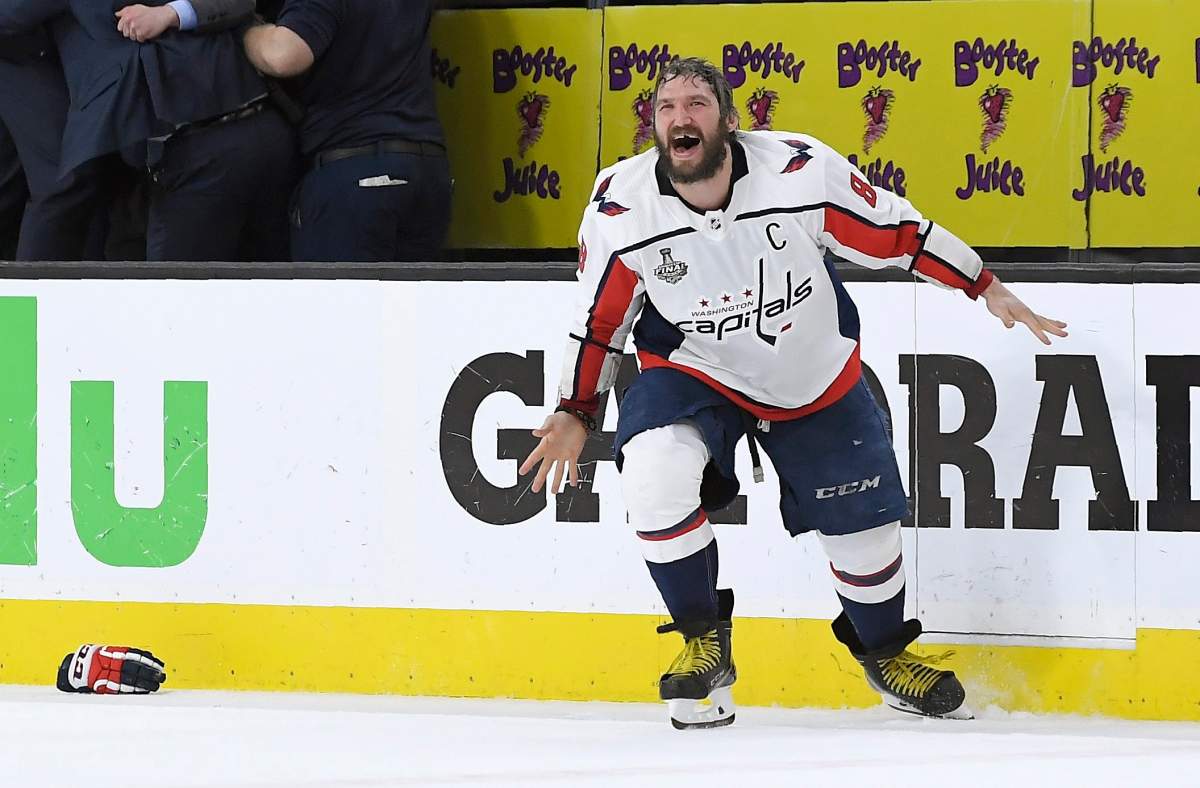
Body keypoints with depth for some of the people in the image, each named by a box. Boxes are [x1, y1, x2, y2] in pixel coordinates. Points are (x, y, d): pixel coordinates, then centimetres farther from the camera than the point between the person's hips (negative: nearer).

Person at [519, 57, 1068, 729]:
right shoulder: (621, 208, -20)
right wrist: (576, 414, 0)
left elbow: (897, 232, -12)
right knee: (655, 474, -28)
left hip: (817, 377, 1)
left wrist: (988, 289, -9)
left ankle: (885, 649, 40)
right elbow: (599, 319, -3)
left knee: (865, 523, 8)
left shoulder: (802, 170, -25)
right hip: (694, 372, -1)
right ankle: (705, 642, -7)